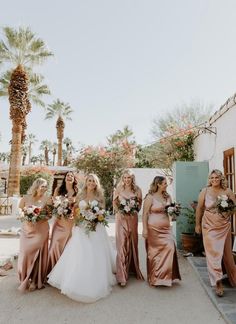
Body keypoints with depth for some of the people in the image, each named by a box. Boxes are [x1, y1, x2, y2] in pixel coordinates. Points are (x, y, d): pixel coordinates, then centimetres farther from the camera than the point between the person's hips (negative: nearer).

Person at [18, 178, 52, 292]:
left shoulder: (47, 199, -2)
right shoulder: (26, 198, -2)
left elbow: (50, 214, 0)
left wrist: (40, 218, -16)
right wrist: (27, 216, -13)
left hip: (41, 230, -1)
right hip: (27, 229, 1)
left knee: (37, 254, 0)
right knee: (25, 253, 4)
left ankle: (35, 280, 17)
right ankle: (25, 279, 26)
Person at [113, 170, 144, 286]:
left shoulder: (137, 189, 2)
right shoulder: (118, 189, 0)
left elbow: (140, 203, 9)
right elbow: (114, 203, 6)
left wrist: (135, 210, -5)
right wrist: (120, 211, -5)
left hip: (133, 219, 2)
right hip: (121, 219, -2)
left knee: (133, 243, 13)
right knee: (122, 244, -5)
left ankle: (133, 268, 34)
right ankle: (122, 275, 0)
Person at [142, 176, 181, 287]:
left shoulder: (167, 196, 8)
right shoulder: (150, 197, -9)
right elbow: (145, 214, -10)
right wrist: (145, 229, -15)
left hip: (166, 228, 5)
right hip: (154, 228, -5)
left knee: (170, 247, -6)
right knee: (155, 252, 4)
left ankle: (165, 275, 12)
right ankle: (154, 278, 22)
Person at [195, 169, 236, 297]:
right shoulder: (205, 191, -6)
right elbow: (199, 209, 2)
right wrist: (197, 224, 6)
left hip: (225, 227, 2)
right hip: (210, 227, -2)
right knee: (213, 252, -4)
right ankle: (218, 283, 5)